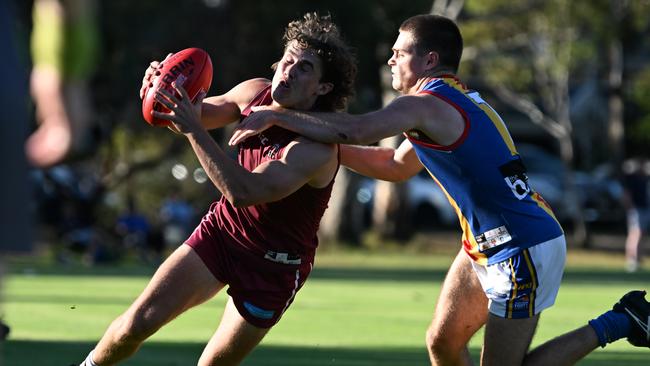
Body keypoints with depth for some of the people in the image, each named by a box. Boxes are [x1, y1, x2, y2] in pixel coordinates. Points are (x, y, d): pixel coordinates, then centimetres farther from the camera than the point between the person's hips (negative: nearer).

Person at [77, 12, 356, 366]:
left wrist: (193, 129, -45)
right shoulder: (256, 93, -9)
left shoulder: (318, 148, -29)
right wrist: (166, 90, -14)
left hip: (273, 267, -5)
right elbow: (201, 114, 9)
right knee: (138, 322, -7)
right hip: (220, 231, 5)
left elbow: (244, 191, -41)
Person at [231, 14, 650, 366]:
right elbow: (396, 165, 24)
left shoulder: (427, 104, -17)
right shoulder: (458, 102, 15)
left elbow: (355, 130, -31)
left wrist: (277, 116, -21)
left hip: (523, 253, -10)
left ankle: (616, 323, 1)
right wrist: (325, 148, 15)